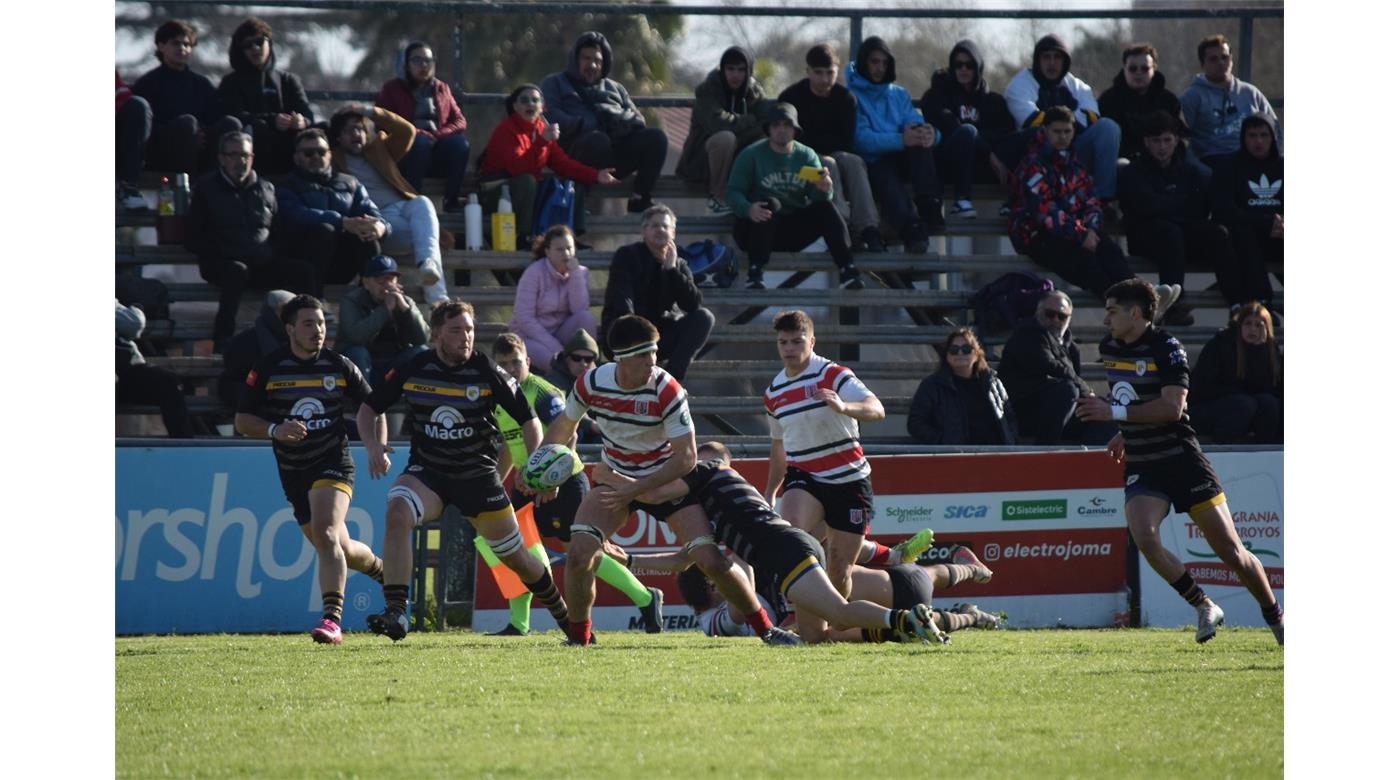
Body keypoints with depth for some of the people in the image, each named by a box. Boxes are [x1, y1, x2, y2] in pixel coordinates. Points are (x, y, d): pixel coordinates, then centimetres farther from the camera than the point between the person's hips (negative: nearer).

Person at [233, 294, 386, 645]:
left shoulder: (339, 367, -2)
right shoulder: (268, 369, -3)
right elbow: (241, 421, -2)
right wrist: (275, 430, -20)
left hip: (333, 462, -3)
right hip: (293, 472, 3)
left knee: (325, 533, -25)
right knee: (339, 549, 12)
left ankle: (331, 619, -31)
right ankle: (380, 568, 46)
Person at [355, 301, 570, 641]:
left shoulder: (487, 373, -11)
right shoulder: (413, 369, -7)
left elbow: (528, 421, -5)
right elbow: (369, 409, 5)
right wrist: (374, 445, -15)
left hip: (478, 473, 0)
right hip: (426, 470, 0)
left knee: (515, 556, 9)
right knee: (396, 514, -32)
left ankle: (567, 619, 36)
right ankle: (396, 613, -33)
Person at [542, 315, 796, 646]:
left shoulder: (667, 391, -25)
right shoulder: (591, 383, -15)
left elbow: (686, 458, -24)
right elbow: (564, 425, 7)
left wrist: (635, 490, -29)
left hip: (668, 479, -3)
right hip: (615, 479, 3)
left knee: (711, 559, -13)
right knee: (579, 553, -18)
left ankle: (765, 628, 5)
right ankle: (579, 636, 3)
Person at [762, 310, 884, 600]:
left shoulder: (833, 375, -10)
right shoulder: (773, 393, 9)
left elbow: (877, 410, -26)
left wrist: (843, 406, -46)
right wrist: (770, 492, 22)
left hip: (849, 481, -3)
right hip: (804, 478, 3)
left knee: (840, 570, 0)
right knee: (790, 525, -31)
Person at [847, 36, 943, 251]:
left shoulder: (899, 95, 24)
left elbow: (916, 123, 6)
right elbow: (862, 139, -12)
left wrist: (930, 134, -21)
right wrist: (901, 140, -28)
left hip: (901, 158, 4)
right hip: (872, 163, -4)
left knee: (920, 132, -26)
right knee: (887, 181, -38)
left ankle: (929, 206, -37)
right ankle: (912, 231, -61)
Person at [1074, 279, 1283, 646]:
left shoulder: (1166, 348, -13)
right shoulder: (1109, 348, 9)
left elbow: (1172, 407, -24)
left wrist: (1114, 412, -24)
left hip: (1181, 460, -5)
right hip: (1141, 466, 5)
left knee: (1229, 549, -2)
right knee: (1144, 536, -23)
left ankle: (1274, 615, 18)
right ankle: (1204, 608, -8)